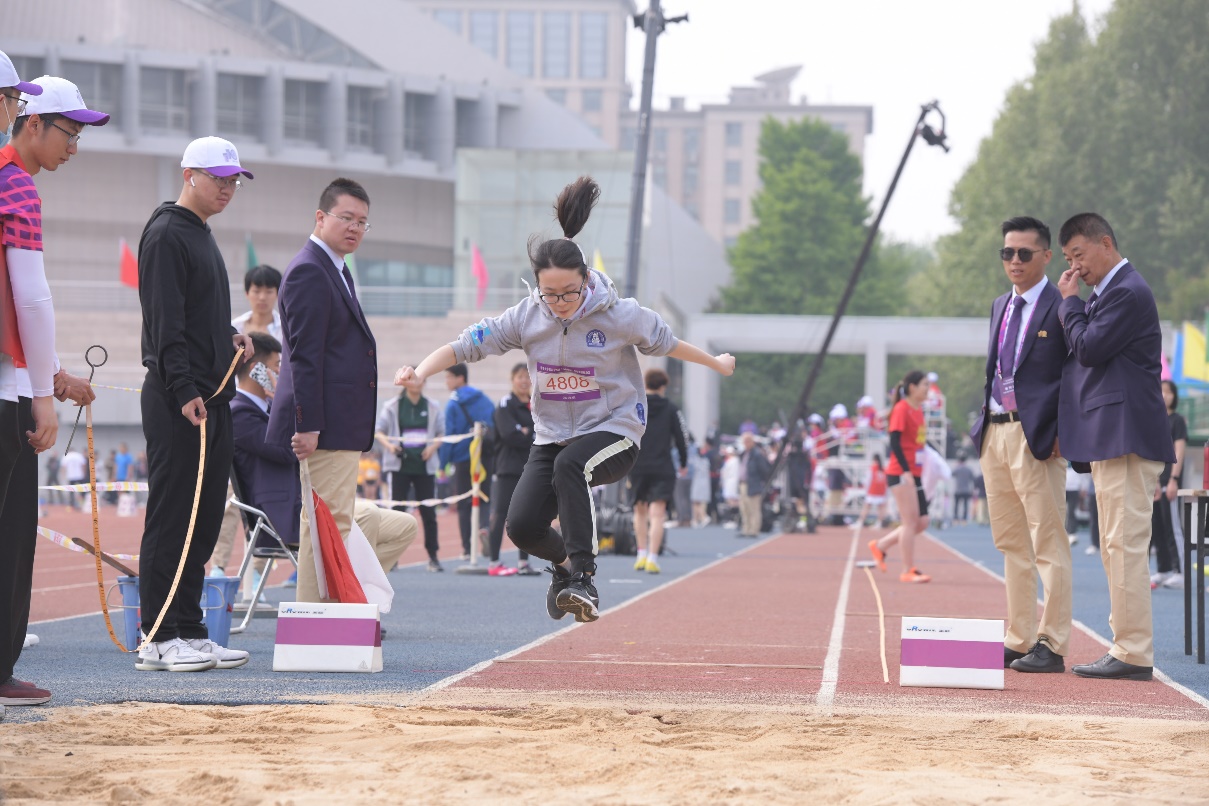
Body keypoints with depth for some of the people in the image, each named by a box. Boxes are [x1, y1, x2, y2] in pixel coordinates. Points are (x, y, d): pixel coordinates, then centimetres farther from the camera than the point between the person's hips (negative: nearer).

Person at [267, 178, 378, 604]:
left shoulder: (334, 270, 20)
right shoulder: (309, 271, -13)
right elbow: (304, 355, -19)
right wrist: (307, 425, -24)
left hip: (342, 426, 11)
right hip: (325, 425, -11)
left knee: (332, 523, 12)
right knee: (327, 522, -11)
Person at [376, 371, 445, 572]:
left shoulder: (432, 408, 7)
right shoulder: (391, 406, 2)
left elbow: (441, 433, 12)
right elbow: (379, 430, 5)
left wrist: (433, 447, -8)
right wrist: (389, 444, -13)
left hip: (425, 465, 2)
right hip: (399, 465, -1)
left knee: (429, 511, 1)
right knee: (397, 510, -3)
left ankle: (433, 556, 8)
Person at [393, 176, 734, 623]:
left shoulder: (620, 315, -13)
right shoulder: (525, 317, -8)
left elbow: (665, 342, 4)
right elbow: (466, 344, -8)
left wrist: (716, 363, 19)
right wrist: (420, 371, -25)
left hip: (613, 430, -4)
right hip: (553, 433, 4)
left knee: (570, 464, -37)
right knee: (523, 526, -10)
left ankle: (582, 576, -33)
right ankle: (564, 563, 27)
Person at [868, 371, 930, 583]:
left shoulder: (918, 411, 15)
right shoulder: (902, 409, -10)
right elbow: (895, 442, -17)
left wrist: (918, 472, 18)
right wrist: (906, 470, -22)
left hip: (914, 474, 9)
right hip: (901, 473, -9)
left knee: (922, 522, 6)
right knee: (911, 521, -8)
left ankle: (880, 546, 19)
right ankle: (908, 571, -3)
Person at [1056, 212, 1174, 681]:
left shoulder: (1128, 292, -12)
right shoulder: (1106, 293, 21)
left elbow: (1088, 347, -16)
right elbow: (1083, 352, 22)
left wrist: (1070, 302, -6)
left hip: (1126, 438, -11)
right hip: (1109, 438, 11)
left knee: (1125, 545, -11)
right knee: (1117, 548, 11)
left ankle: (1134, 655, -11)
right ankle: (1128, 648, 14)